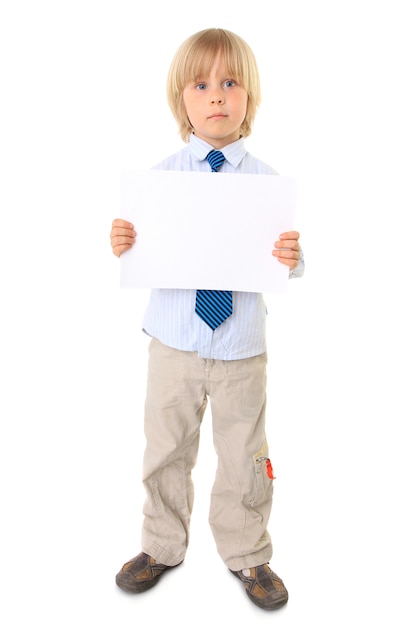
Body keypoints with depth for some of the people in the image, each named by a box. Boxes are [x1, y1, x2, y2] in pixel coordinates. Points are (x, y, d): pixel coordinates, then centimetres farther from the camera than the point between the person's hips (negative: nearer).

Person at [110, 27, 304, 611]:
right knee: (166, 453, 15)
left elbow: (285, 262, -1)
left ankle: (248, 557, 37)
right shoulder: (161, 175, -1)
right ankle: (162, 546, 40)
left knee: (244, 459, 12)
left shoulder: (266, 180, -1)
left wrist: (291, 257, -23)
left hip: (241, 346, 0)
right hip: (175, 339, 1)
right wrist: (123, 245, -21)